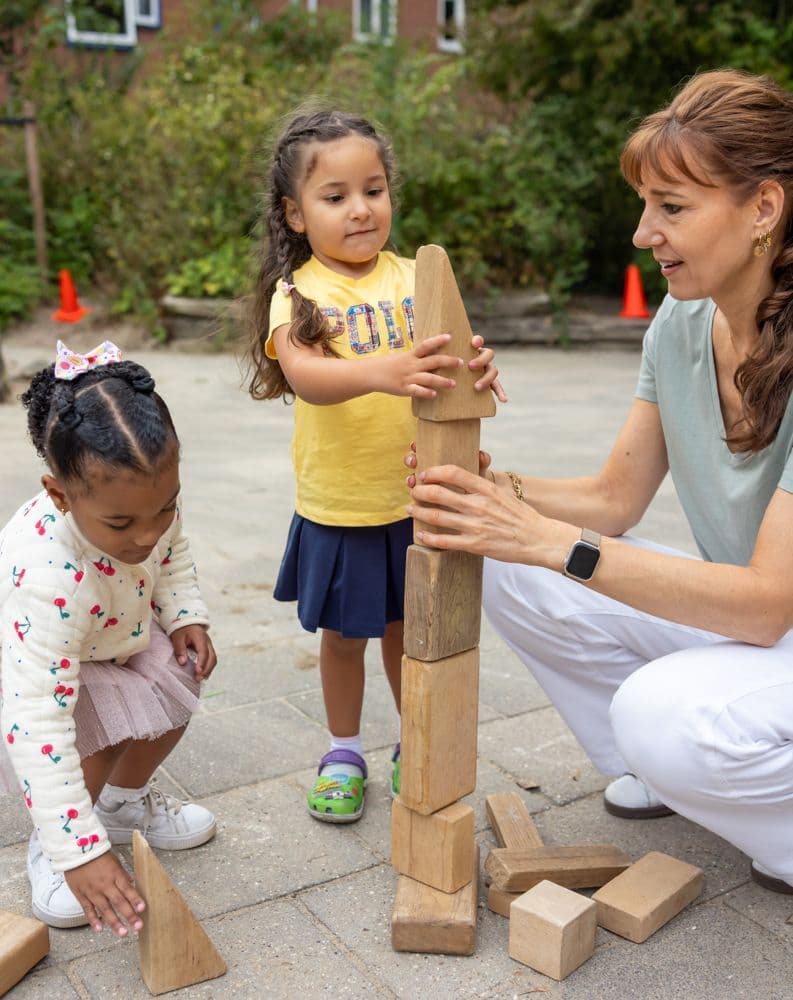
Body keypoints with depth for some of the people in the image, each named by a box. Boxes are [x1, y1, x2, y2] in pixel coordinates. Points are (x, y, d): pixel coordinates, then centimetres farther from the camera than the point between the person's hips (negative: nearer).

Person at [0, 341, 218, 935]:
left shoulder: (150, 497, -29)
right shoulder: (48, 579, -48)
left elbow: (172, 553, -1)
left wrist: (185, 616, -16)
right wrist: (79, 852, -46)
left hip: (117, 633, 7)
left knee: (175, 688, -3)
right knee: (100, 731, -27)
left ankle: (125, 802, 25)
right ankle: (51, 848, 2)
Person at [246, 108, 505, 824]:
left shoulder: (412, 280, -2)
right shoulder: (299, 292, -11)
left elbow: (448, 356, -11)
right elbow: (302, 373, -29)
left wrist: (478, 367, -35)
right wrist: (381, 371, -48)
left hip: (415, 498, 2)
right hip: (337, 505, -2)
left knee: (408, 628, 17)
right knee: (343, 633, 14)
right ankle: (344, 754, 36)